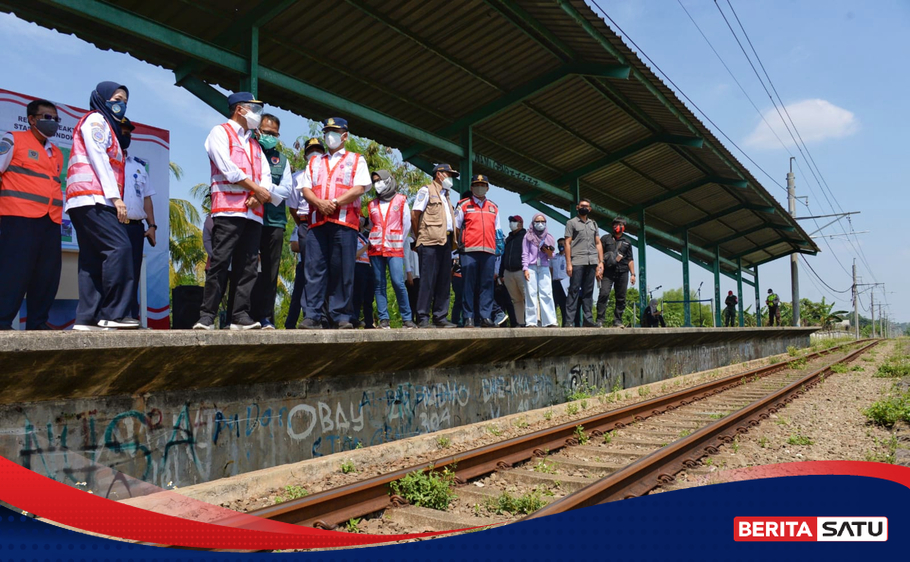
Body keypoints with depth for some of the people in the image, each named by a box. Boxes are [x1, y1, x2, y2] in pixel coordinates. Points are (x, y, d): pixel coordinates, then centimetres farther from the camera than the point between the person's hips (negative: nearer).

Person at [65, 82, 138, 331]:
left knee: (94, 258, 2)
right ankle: (114, 313, -21)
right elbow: (97, 158, -9)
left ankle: (87, 318, -1)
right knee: (120, 248, -19)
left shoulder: (105, 124, 30)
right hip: (93, 198, -10)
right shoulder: (95, 119, 3)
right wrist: (115, 197, -16)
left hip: (92, 202, 10)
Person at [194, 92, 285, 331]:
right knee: (220, 262, -11)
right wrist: (257, 188, -6)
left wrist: (258, 197, -6)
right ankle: (206, 317, -9)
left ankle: (241, 316, 1)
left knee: (248, 266, 0)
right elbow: (227, 168, -7)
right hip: (228, 208, -6)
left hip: (254, 212, 7)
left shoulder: (255, 145, 28)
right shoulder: (220, 132, 8)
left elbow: (266, 176, 15)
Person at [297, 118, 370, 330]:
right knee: (315, 269, -4)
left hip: (345, 222, -3)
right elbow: (305, 189, 13)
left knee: (343, 271, -5)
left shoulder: (356, 160, 14)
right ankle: (313, 316, -4)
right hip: (317, 222, 3)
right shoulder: (314, 163, 25)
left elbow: (360, 188, -1)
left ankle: (341, 316, -2)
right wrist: (320, 203, -8)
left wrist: (335, 203, -11)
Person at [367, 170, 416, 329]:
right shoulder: (372, 204, 13)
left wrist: (398, 243, 6)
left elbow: (406, 225, 5)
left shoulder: (401, 201, 4)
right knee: (379, 284, 1)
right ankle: (383, 319, 4)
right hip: (376, 249, 4)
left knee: (398, 283, -13)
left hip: (395, 249, -3)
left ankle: (407, 318, -4)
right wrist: (373, 242, 12)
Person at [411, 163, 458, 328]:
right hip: (430, 242, -8)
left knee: (444, 282, 6)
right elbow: (415, 215, -5)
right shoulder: (426, 190, 2)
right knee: (427, 281, -8)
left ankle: (440, 317, 11)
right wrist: (419, 237, -3)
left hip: (445, 242, 8)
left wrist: (451, 240, 11)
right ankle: (423, 318, -5)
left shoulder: (445, 195, 25)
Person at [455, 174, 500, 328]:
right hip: (469, 251, -3)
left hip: (489, 251, 3)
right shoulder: (463, 205, 8)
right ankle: (468, 318, -1)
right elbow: (456, 227, 7)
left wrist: (495, 246, 12)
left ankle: (486, 317, 4)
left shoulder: (494, 207, 20)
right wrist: (460, 243, 0)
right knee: (469, 285, -4)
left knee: (487, 285, 1)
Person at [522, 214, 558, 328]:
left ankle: (550, 321, -6)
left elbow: (551, 256, 13)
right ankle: (531, 322, -3)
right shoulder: (528, 237, 8)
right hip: (531, 268, -2)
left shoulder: (549, 237, 14)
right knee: (531, 293, -4)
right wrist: (525, 269, -6)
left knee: (547, 293, -5)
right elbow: (525, 253, 4)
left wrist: (549, 252, -11)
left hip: (544, 268, 2)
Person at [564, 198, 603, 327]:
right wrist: (568, 263, -9)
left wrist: (601, 261, 7)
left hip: (592, 263, 4)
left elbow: (598, 243, 18)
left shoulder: (593, 224, 20)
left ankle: (588, 319, 6)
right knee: (574, 291, -7)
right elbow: (567, 243, 0)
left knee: (588, 292, 4)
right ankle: (568, 320, -7)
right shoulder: (571, 223, 7)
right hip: (577, 262, -4)